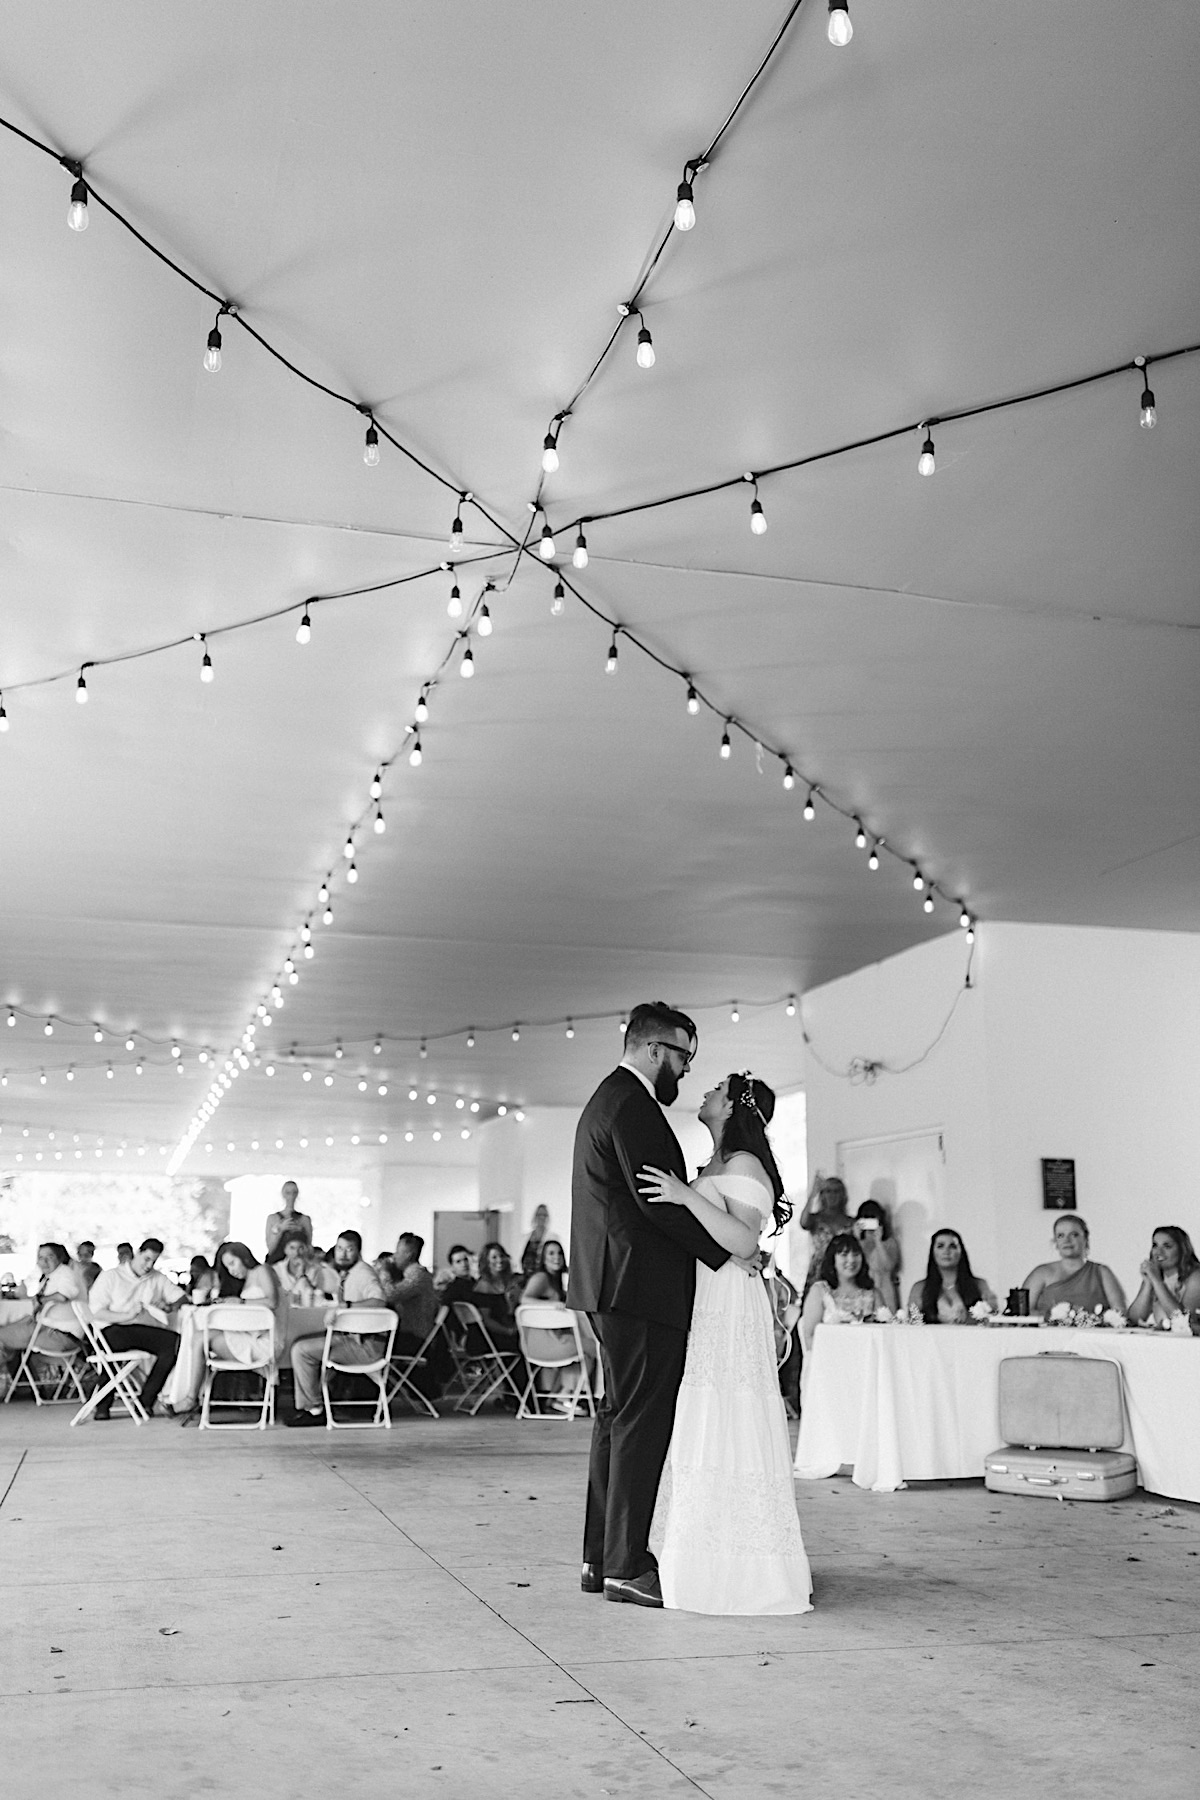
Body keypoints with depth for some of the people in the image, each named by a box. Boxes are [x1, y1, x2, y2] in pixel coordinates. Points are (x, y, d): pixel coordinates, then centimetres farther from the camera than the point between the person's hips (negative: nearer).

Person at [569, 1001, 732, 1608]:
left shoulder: (609, 1099, 20)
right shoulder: (631, 1105, -14)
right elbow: (657, 1199, -21)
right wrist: (724, 1252, -13)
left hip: (614, 1286, 11)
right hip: (640, 1285, -11)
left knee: (619, 1417, 14)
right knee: (642, 1421, -5)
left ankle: (601, 1557, 20)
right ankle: (625, 1566, 0)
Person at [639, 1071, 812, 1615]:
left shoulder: (743, 1164, -10)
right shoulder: (713, 1167, 18)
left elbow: (745, 1241, -21)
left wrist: (687, 1197, -25)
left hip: (730, 1315, -9)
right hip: (702, 1309, 9)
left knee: (726, 1431, -7)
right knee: (700, 1432, 10)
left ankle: (747, 1570, 0)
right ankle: (703, 1557, 17)